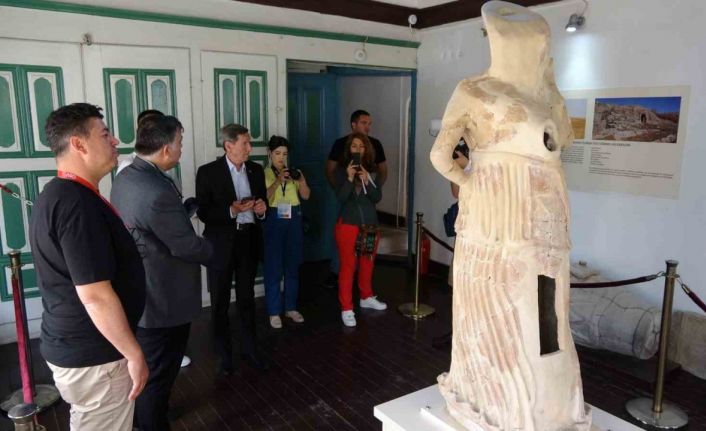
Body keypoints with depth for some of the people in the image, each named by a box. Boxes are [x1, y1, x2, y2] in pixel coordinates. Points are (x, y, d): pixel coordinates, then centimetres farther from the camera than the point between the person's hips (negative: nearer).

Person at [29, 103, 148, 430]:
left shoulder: (57, 193, 7)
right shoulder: (78, 202, -26)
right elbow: (96, 295, -28)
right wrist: (134, 354, -20)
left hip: (70, 345, 10)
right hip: (93, 356, -10)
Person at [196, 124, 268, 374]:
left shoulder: (256, 170, 6)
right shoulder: (208, 172, -8)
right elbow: (203, 212, -12)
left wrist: (262, 209, -9)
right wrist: (231, 210, -25)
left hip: (249, 240, 4)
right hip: (221, 243, -4)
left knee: (247, 297, 14)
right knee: (220, 301, 9)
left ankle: (249, 349, 28)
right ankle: (224, 354, 24)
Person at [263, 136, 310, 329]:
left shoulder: (293, 173, 9)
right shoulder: (264, 174, -3)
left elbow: (306, 196, 1)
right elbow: (264, 199, -16)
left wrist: (302, 180, -16)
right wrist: (278, 181, -28)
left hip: (293, 220, 4)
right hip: (273, 220, -4)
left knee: (293, 266, 11)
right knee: (273, 267, 0)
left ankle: (291, 307, 24)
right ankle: (274, 312, 11)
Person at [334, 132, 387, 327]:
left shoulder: (371, 170, 3)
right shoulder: (343, 170, -5)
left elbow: (378, 197, -5)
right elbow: (341, 198, -15)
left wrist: (366, 181, -21)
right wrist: (350, 178, -27)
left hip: (370, 224, 4)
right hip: (348, 224, -4)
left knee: (367, 264, 18)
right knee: (347, 266, -1)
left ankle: (367, 298, 38)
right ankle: (346, 309, 6)